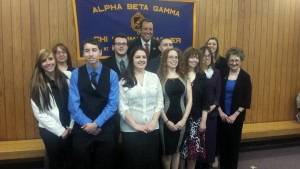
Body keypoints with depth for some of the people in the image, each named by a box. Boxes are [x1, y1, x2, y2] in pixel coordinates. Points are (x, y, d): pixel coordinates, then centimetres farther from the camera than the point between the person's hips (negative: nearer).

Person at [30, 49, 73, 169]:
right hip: (50, 131, -1)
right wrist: (60, 130, -10)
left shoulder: (67, 76, -2)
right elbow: (39, 113, -7)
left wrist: (71, 126, -2)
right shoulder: (37, 84, -5)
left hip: (70, 128, 2)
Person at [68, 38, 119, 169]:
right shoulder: (76, 74, -2)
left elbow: (113, 104, -7)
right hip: (82, 128, 0)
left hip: (105, 128, 0)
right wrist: (87, 124, -12)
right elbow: (73, 104, -5)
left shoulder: (112, 75, -3)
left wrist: (96, 123, -14)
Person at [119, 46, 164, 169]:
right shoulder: (124, 81, -2)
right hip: (131, 130, -2)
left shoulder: (154, 77, 5)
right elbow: (122, 107, -6)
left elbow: (159, 102, 4)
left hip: (152, 129, 2)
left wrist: (154, 121, -6)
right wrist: (135, 125, -13)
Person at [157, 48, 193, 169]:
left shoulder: (184, 77, 6)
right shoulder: (159, 77, -6)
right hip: (165, 121, -3)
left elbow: (189, 100, 4)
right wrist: (167, 121, -13)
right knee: (166, 151, 9)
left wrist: (184, 119, -5)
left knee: (176, 150, 16)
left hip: (181, 120, 3)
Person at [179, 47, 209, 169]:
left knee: (194, 150, 8)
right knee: (181, 150, 7)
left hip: (196, 119, 2)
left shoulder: (201, 77, 4)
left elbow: (205, 100, 4)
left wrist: (203, 120, 1)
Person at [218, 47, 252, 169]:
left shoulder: (245, 77, -5)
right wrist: (220, 111, -8)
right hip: (222, 115, 2)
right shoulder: (222, 74, 0)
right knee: (222, 143, 11)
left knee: (234, 144, 10)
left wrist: (235, 115, -13)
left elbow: (246, 100, -7)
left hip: (237, 117, -1)